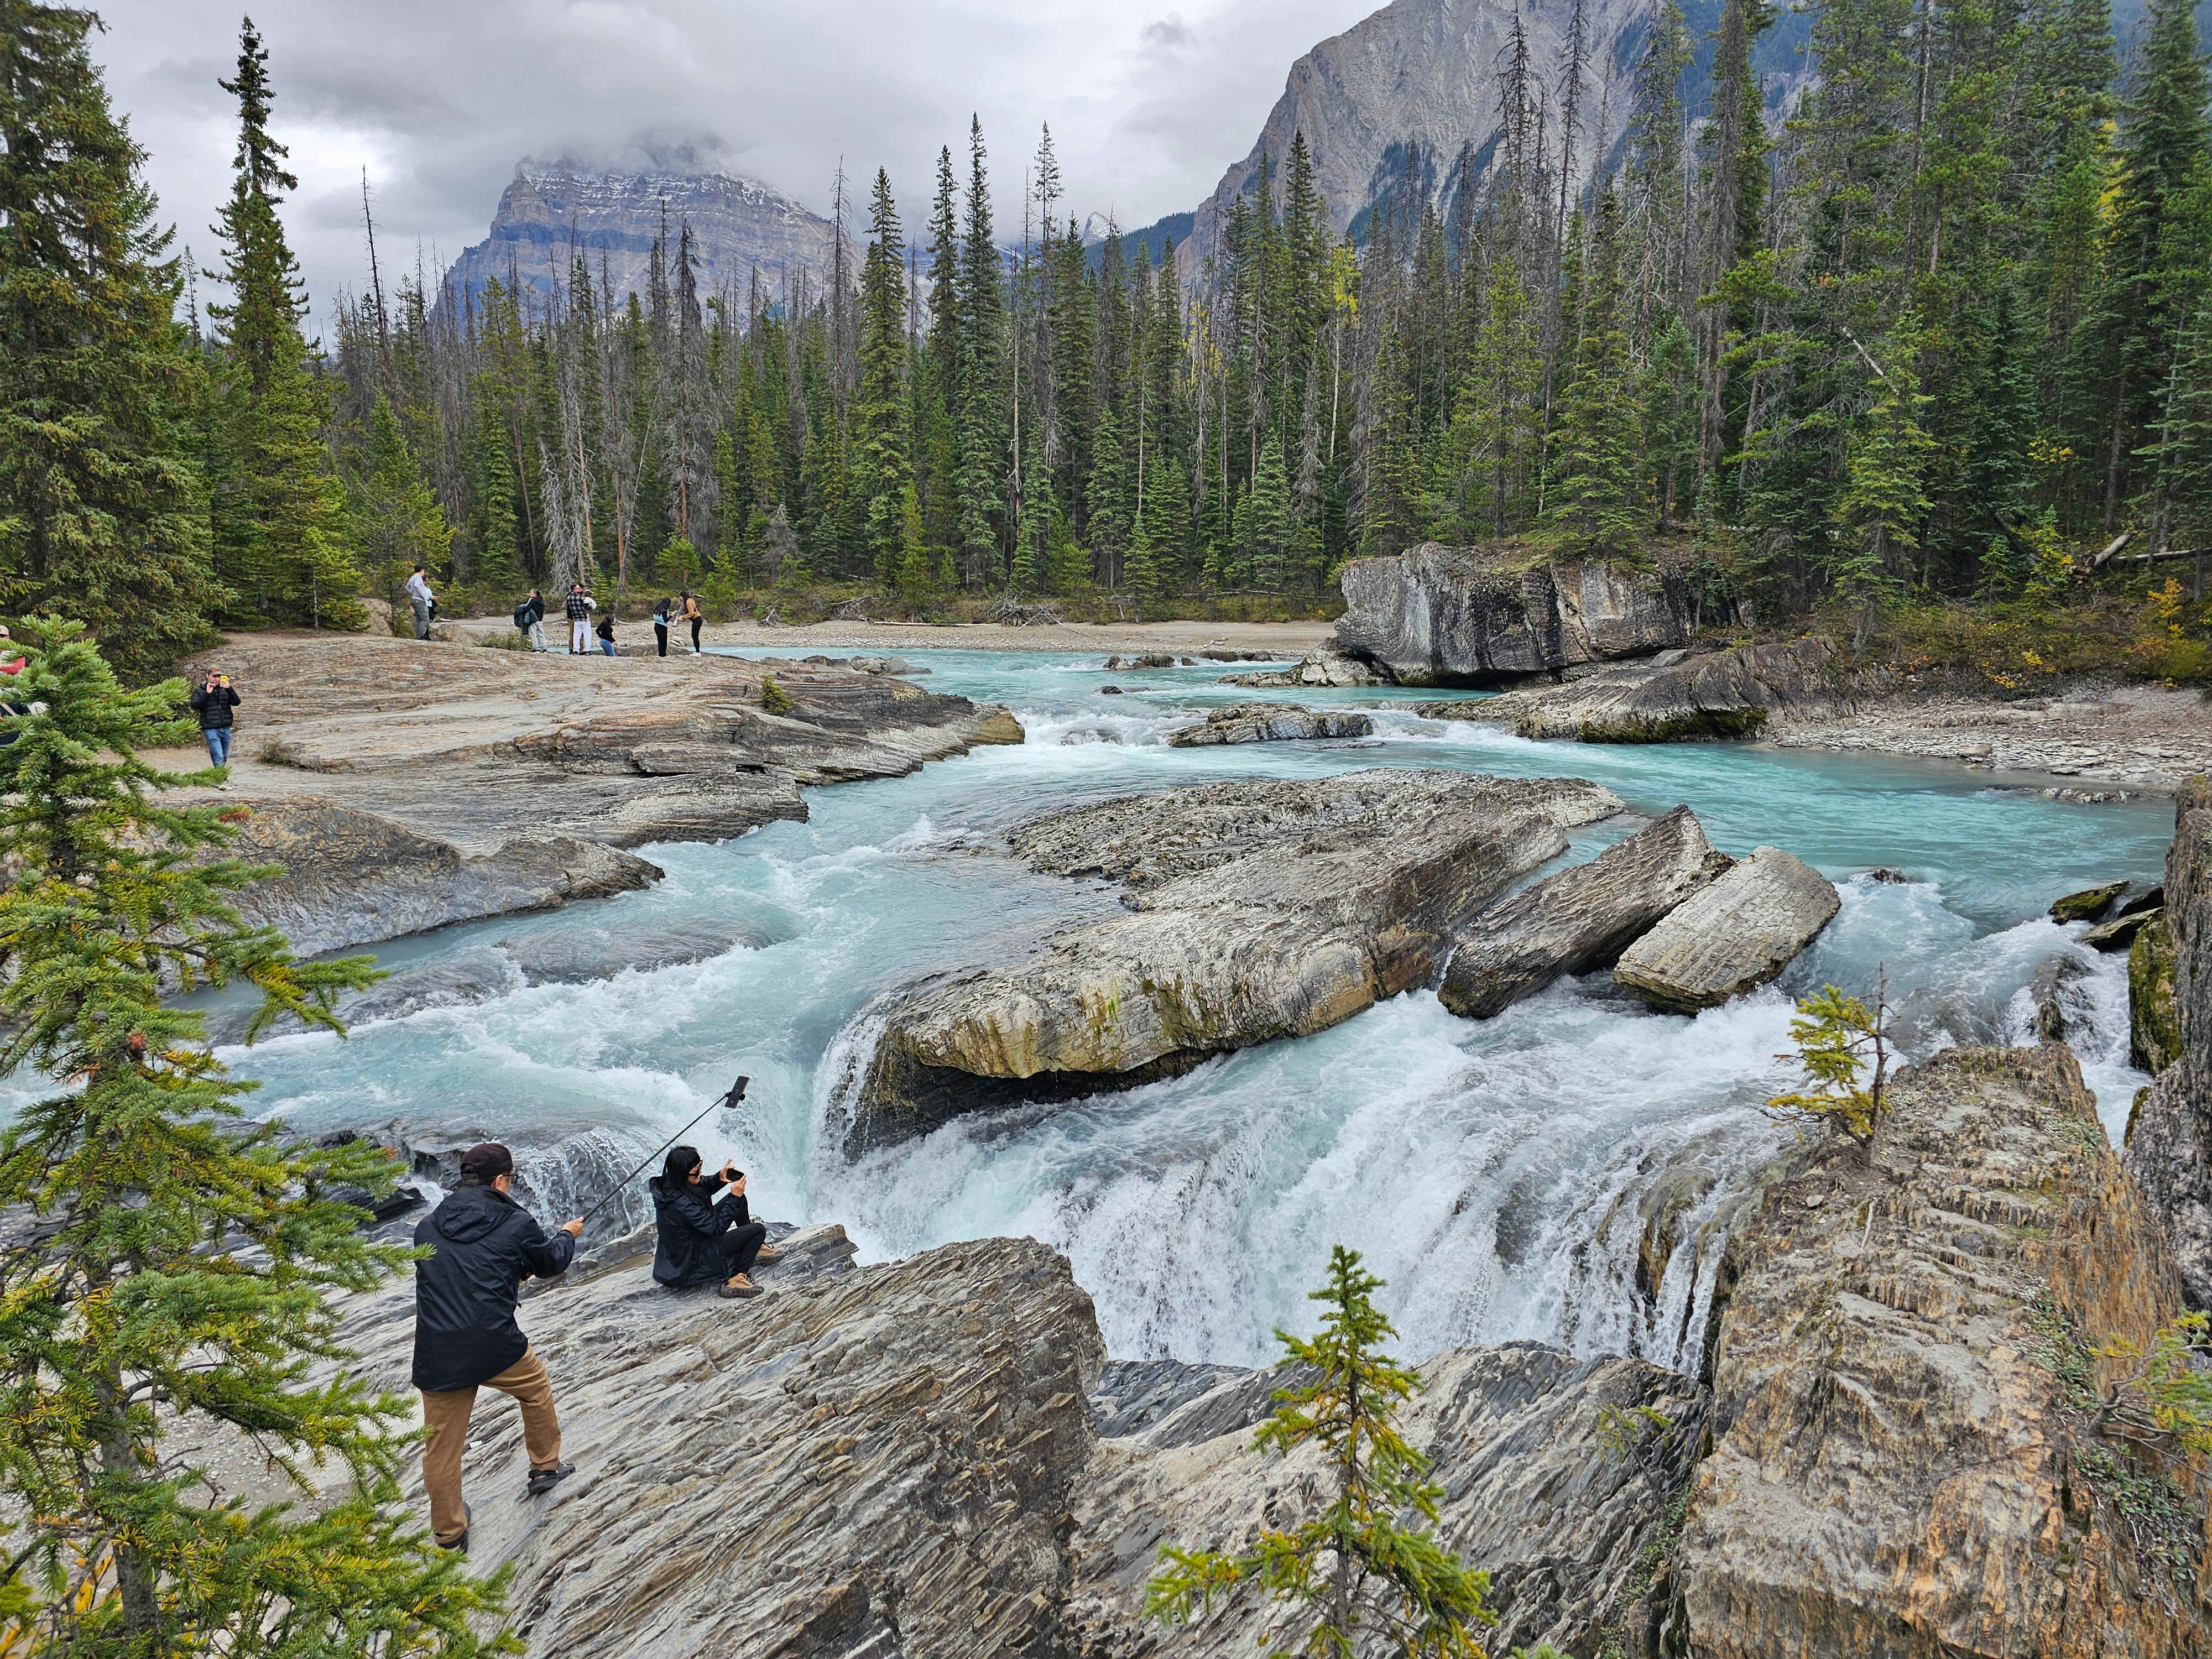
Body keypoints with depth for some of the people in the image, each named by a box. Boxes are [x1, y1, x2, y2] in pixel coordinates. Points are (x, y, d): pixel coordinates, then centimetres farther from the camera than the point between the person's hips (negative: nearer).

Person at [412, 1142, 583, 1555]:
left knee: (442, 1448, 15)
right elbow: (550, 1264, 14)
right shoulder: (516, 1223, -4)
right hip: (496, 1348, -3)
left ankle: (449, 1536, 26)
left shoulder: (427, 1227, 7)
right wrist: (567, 1236, 36)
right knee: (536, 1387, 28)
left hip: (437, 1357, 3)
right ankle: (545, 1467, 40)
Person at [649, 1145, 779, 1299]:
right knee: (758, 1230, -11)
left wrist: (719, 1178, -10)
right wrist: (735, 1197, -26)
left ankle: (753, 1248, 26)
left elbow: (704, 1186, 10)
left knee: (738, 1198, 13)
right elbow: (717, 1229, -28)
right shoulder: (681, 1203, -37)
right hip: (694, 1262, -9)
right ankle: (736, 1279, -5)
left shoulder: (668, 1183, -10)